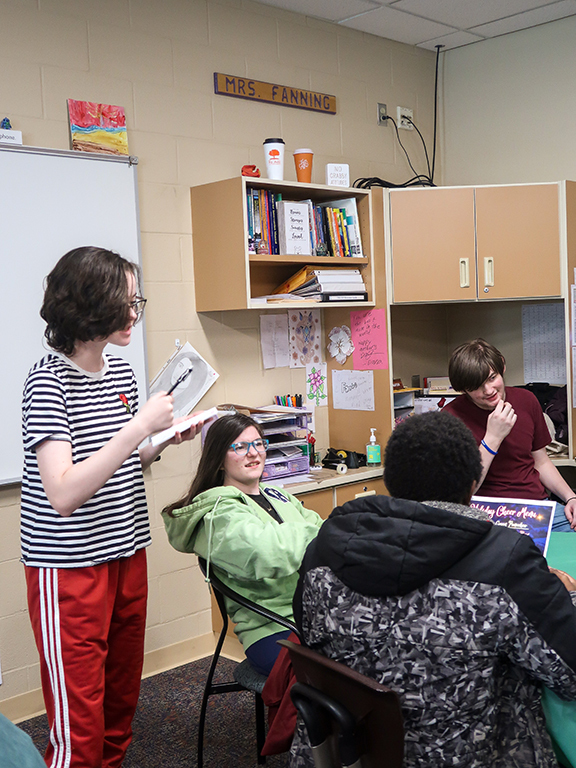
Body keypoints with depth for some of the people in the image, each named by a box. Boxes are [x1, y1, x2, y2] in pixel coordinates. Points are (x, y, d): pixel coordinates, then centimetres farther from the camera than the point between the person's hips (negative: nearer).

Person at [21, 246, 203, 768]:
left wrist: (164, 441, 1)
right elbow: (64, 494, -25)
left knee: (121, 705, 17)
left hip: (127, 555, 7)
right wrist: (139, 426, -26)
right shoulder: (50, 380, -15)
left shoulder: (122, 373, 7)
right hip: (70, 568, -7)